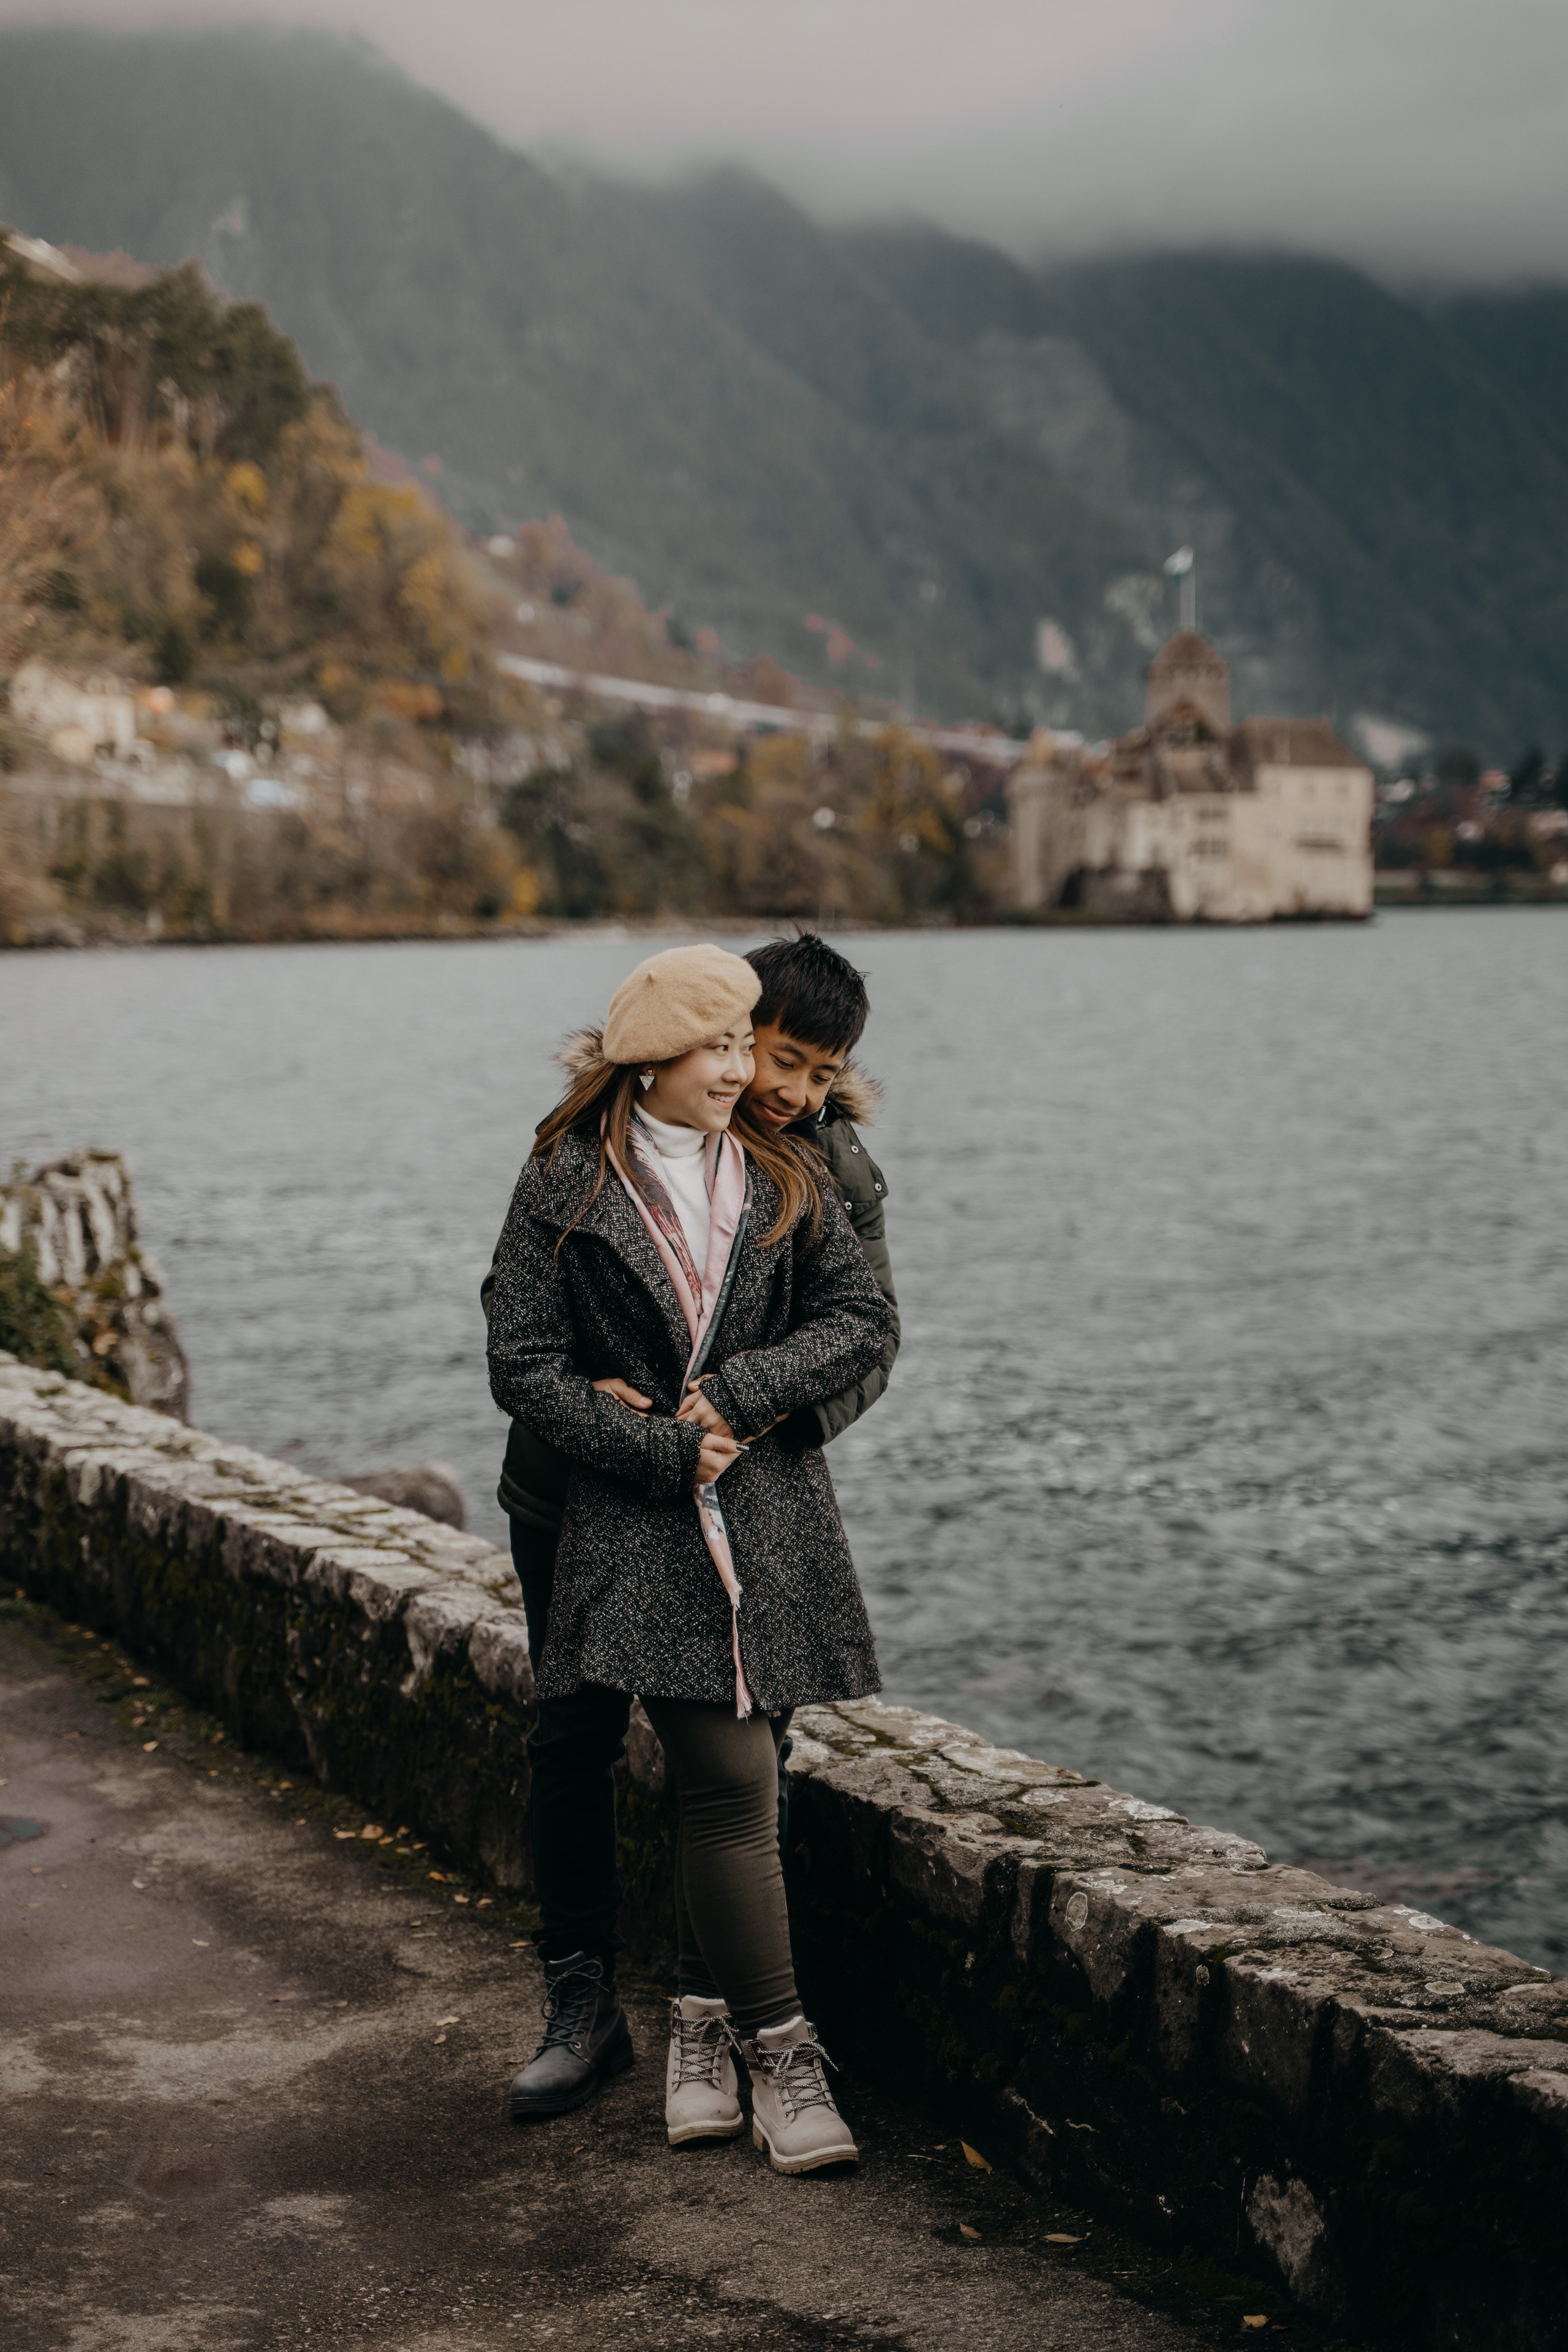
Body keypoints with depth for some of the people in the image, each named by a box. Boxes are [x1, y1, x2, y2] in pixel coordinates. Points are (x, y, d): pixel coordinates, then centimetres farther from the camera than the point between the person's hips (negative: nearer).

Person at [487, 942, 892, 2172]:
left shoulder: (785, 1180, 9)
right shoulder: (565, 1188, 0)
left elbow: (863, 1315, 3)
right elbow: (523, 1365, -4)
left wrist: (741, 1389, -11)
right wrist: (667, 1450, -11)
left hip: (777, 1516, 4)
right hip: (639, 1521, -3)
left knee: (732, 1787, 6)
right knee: (732, 1780, -11)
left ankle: (700, 2022, 23)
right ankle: (781, 2052, -2)